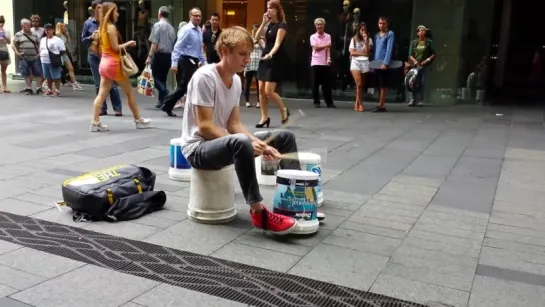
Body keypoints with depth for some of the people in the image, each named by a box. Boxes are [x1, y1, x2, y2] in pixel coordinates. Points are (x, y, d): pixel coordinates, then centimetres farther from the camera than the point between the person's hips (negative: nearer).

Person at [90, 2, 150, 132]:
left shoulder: (102, 28, 14)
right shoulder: (111, 27, -12)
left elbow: (100, 47, 14)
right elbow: (115, 47, -16)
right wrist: (128, 44, -4)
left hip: (104, 63, 8)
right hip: (113, 64, -8)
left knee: (102, 94, 3)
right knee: (129, 91, 4)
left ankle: (95, 122, -2)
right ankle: (139, 120, 10)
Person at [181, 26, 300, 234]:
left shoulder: (236, 80, 5)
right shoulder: (204, 77, -19)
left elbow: (234, 124, 4)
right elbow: (204, 127, -23)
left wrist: (259, 144, -13)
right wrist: (248, 143, -28)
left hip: (224, 142, 9)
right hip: (198, 149, -9)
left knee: (285, 137, 3)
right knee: (241, 142, -41)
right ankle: (258, 212, -29)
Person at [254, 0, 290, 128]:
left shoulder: (281, 25, -10)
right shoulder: (270, 25, 13)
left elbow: (278, 43, -22)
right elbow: (256, 38, 9)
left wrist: (270, 54, -39)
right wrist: (263, 23, 2)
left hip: (276, 60, -8)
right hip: (265, 59, 8)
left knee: (269, 91, -11)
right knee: (261, 90, 4)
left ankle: (284, 110, 11)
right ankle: (265, 117, 13)